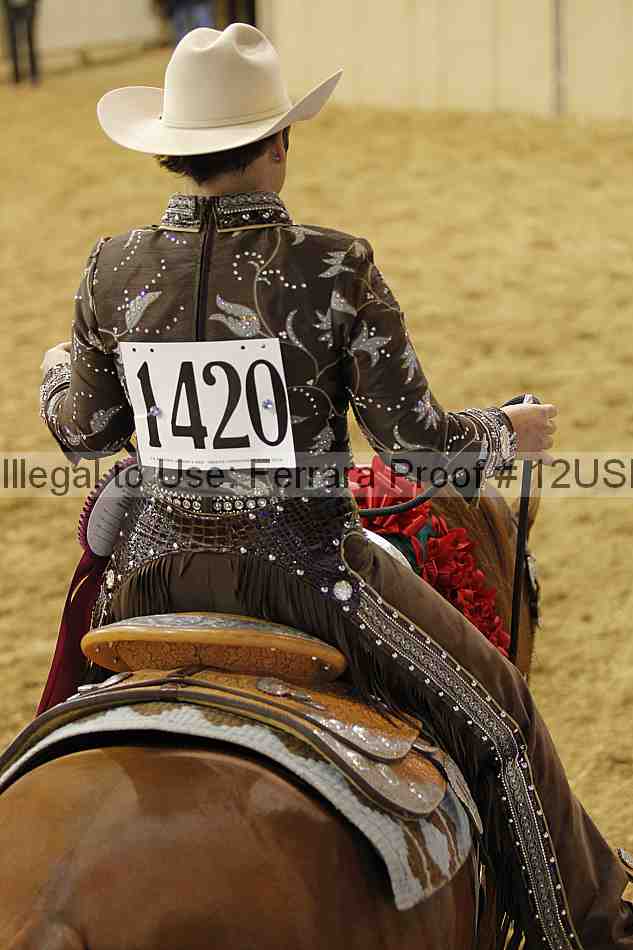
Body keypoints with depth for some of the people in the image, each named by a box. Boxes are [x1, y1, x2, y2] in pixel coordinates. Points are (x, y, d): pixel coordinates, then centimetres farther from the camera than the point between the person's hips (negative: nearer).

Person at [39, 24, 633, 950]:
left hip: (157, 565, 4)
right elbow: (416, 438, -11)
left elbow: (83, 433, 9)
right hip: (300, 569, -4)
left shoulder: (114, 271, -5)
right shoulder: (332, 268, -16)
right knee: (497, 711, 18)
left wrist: (58, 368, 32)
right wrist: (507, 433, 9)